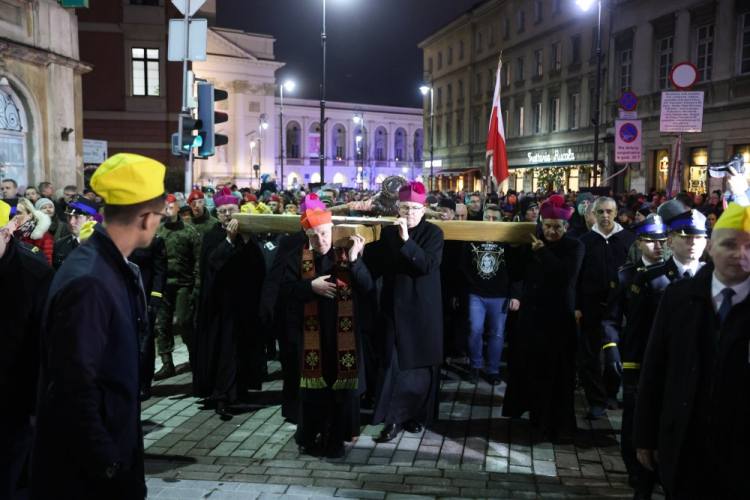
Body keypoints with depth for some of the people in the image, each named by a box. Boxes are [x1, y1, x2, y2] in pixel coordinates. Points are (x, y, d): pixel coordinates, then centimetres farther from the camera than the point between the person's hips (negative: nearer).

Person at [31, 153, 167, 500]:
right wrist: (111, 471, -20)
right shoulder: (88, 282, -25)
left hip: (109, 449, 8)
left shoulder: (111, 268, 3)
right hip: (84, 472, -8)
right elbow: (74, 393, -25)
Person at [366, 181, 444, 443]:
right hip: (394, 305, 2)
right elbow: (376, 266, 7)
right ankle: (395, 417, 3)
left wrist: (406, 240, -29)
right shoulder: (388, 232, 6)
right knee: (395, 362, -3)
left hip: (423, 307, -2)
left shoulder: (433, 233, -4)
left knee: (421, 362, 5)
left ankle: (416, 414, 20)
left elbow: (429, 264, -21)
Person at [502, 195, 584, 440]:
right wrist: (514, 248, -6)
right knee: (527, 363, 9)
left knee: (553, 369, 0)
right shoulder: (534, 243, 8)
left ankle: (552, 420, 10)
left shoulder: (574, 246, -3)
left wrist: (542, 252, -21)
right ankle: (534, 409, 27)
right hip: (531, 314, 4)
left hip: (557, 318, -4)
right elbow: (518, 272, 5)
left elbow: (565, 273, -21)